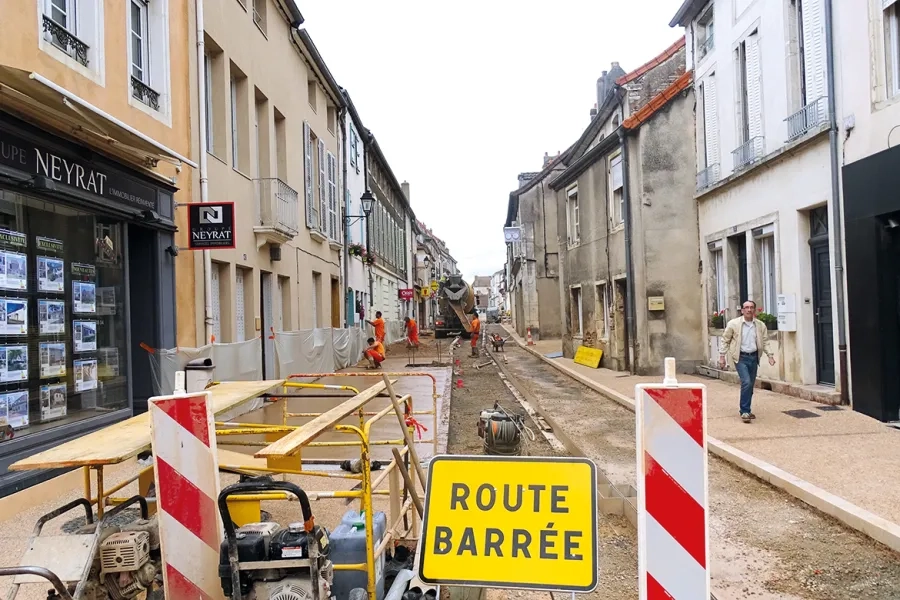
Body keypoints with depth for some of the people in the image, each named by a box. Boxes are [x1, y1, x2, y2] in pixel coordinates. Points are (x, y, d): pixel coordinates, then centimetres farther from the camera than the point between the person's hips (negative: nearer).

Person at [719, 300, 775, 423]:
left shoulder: (761, 325, 3)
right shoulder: (733, 324, -7)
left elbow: (764, 342, 13)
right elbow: (725, 340, 0)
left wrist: (769, 355, 3)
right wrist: (722, 356, -3)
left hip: (754, 357, 4)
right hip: (741, 357, -4)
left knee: (750, 385, 11)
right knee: (746, 382, -17)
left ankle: (746, 410, 26)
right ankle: (744, 412, -8)